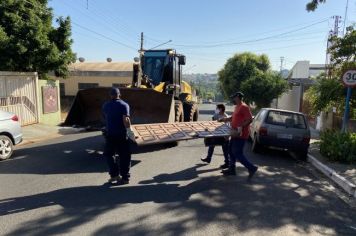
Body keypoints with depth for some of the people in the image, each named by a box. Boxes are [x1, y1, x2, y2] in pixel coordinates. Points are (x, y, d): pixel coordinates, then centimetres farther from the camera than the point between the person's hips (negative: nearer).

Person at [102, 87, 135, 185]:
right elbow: (125, 119, -19)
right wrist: (129, 130, -15)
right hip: (122, 134, -2)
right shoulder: (124, 105, -5)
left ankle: (114, 175, 11)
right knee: (124, 156, 6)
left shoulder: (105, 106, 8)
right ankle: (125, 177, 9)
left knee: (109, 154, 17)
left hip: (110, 134, 2)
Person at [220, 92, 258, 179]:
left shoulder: (244, 107, -16)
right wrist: (225, 119, 19)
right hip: (235, 134, 10)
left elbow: (250, 119, -24)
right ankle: (232, 169, 25)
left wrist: (241, 128, -29)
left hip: (241, 135, -10)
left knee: (237, 153, -6)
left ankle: (252, 168, 5)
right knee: (232, 151, 14)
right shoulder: (237, 107, 14)